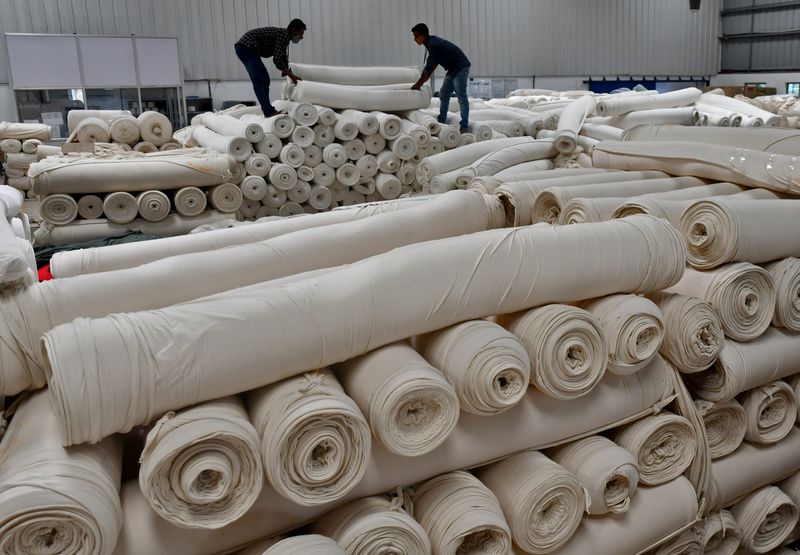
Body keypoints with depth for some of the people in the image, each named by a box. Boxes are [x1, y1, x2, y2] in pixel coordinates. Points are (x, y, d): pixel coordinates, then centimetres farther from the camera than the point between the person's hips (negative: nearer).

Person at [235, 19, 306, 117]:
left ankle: (267, 109, 15)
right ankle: (269, 112, -22)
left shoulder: (283, 35, 18)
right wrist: (291, 75, -12)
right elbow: (277, 60, -21)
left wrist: (291, 77, 23)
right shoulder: (284, 35, -13)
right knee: (259, 80, -16)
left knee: (265, 79, 13)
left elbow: (284, 61, 25)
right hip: (246, 47, -11)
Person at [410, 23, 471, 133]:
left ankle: (464, 126, -17)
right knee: (443, 95, 13)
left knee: (461, 97, -14)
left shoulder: (433, 45, -22)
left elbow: (429, 66, -19)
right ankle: (441, 122, 19)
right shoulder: (432, 41, 8)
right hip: (453, 69, 11)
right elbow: (433, 63, 15)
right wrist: (424, 78, 13)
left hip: (460, 67, -11)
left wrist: (418, 84, -11)